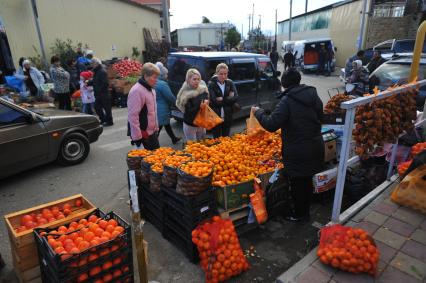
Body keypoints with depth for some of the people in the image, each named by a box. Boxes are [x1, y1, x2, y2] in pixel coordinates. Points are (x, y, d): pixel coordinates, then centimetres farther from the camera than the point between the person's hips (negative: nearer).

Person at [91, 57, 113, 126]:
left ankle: (109, 121, 11)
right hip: (98, 94, 10)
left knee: (106, 107, 0)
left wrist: (98, 90, -21)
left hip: (103, 94, -10)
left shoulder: (102, 71, -16)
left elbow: (105, 83, -22)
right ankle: (103, 120, 27)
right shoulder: (96, 71, 13)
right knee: (97, 107, 14)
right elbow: (94, 81, 20)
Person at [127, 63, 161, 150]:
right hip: (143, 133, -9)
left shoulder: (151, 89, 10)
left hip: (152, 131, 9)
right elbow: (133, 116, -23)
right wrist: (136, 136, -23)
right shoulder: (136, 91, -20)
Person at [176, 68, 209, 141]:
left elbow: (207, 100, 10)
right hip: (190, 125, -5)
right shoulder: (186, 94, -16)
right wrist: (199, 106, -30)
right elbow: (188, 111, -19)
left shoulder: (203, 90, -2)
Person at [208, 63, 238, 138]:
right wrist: (228, 98, -15)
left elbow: (235, 97, -8)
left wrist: (222, 99, -16)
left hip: (227, 117, 3)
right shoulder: (211, 84, -9)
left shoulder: (230, 83, 2)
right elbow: (214, 101, -18)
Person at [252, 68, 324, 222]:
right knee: (307, 181, 22)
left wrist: (258, 112, -7)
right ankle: (306, 210, 39)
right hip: (315, 147, 7)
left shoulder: (287, 100, -18)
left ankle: (299, 214, 28)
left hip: (297, 151, -7)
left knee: (297, 183, 11)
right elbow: (320, 117, 16)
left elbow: (271, 125, -22)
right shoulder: (313, 94, 3)